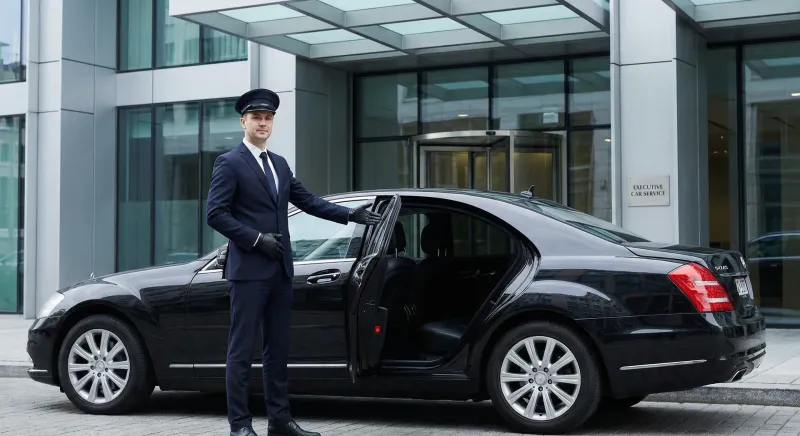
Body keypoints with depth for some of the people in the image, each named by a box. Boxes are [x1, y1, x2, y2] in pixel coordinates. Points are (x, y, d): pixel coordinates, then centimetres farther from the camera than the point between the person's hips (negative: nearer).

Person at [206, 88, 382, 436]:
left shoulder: (279, 163, 17)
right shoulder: (229, 163, -5)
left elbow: (307, 200, 17)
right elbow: (215, 214, -12)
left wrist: (349, 214, 8)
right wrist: (257, 239, -16)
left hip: (279, 270, 7)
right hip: (249, 270, -7)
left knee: (278, 348, 11)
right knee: (242, 349, -3)